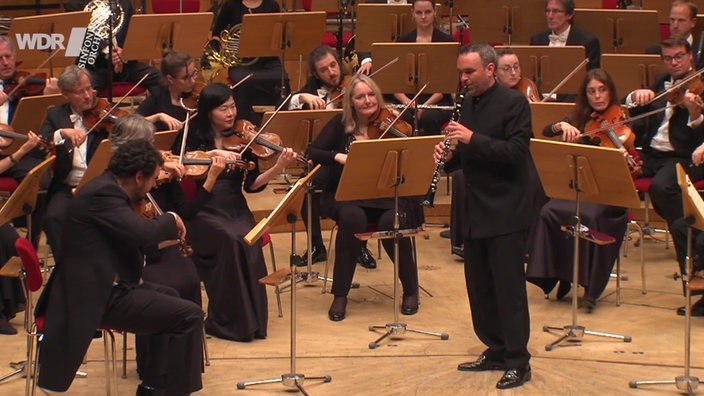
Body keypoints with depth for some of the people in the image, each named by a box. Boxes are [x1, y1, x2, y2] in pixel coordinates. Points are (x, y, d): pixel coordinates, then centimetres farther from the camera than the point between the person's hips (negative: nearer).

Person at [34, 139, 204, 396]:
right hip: (98, 296, -12)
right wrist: (171, 221, -12)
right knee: (189, 316, -13)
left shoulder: (106, 187, 13)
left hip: (103, 286, 12)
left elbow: (133, 234, 24)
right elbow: (141, 232, -31)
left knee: (169, 298, 31)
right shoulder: (102, 193, -20)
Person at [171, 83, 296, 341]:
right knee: (232, 240, -31)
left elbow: (252, 184, 2)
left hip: (235, 210, 2)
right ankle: (226, 320, -20)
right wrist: (212, 154, -20)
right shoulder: (192, 136, 6)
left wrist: (277, 168, -14)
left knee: (247, 240, -30)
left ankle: (249, 319, -18)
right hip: (202, 211, -2)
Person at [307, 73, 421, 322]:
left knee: (391, 221, -32)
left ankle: (411, 289, -6)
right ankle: (340, 295, -19)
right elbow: (312, 153, -7)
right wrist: (338, 156, -24)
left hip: (388, 195, 0)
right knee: (352, 217, -34)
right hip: (347, 195, 0)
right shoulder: (340, 125, 2)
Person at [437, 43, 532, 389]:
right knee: (479, 286, 12)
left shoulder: (513, 102, -10)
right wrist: (448, 155, -4)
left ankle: (518, 361, 1)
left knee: (508, 288, -4)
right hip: (474, 212, 8)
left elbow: (516, 151, -20)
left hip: (505, 213, -8)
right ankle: (495, 350, 23)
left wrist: (473, 139, -25)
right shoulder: (467, 104, 11)